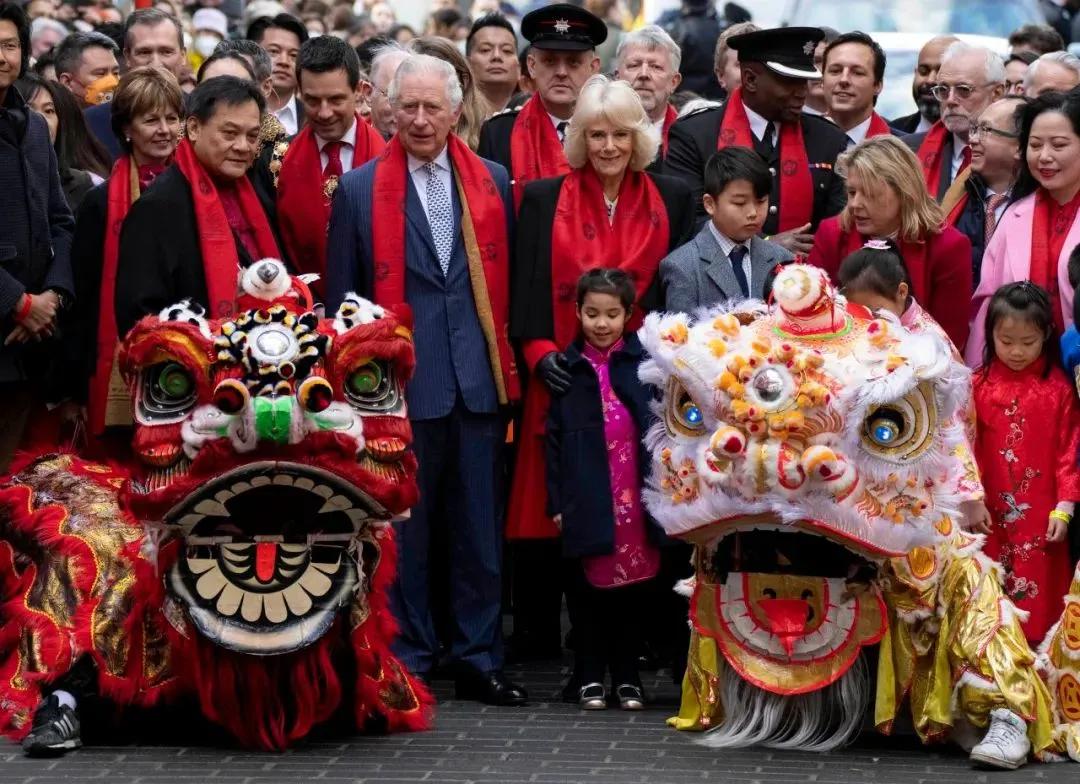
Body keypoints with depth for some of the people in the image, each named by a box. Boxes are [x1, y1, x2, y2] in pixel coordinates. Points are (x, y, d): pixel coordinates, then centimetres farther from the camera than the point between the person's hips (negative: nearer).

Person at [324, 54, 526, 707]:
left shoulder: (492, 182, 8)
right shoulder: (360, 190, 2)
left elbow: (508, 279, 10)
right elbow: (343, 296, 4)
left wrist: (510, 359, 6)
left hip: (478, 375, 2)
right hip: (399, 378, -2)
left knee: (481, 524, 6)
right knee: (404, 525, 3)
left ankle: (479, 658, 14)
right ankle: (407, 660, 12)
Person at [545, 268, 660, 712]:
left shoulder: (645, 363, 2)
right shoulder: (568, 368, 4)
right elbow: (554, 438, 4)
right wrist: (557, 502, -1)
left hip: (638, 498, 0)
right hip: (589, 503, 0)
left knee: (633, 587, 6)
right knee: (592, 589, 6)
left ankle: (627, 676, 16)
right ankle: (591, 678, 15)